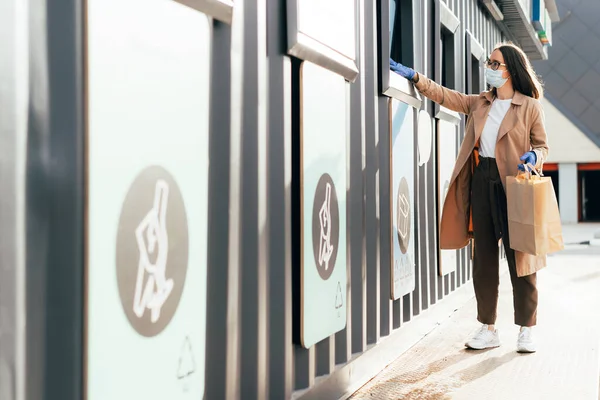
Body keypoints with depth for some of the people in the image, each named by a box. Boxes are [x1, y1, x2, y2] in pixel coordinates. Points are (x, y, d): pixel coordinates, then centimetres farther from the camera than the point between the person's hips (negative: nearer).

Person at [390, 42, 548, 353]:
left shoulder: (530, 107, 1)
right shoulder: (480, 103, 16)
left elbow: (542, 145, 4)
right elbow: (445, 96, 15)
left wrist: (533, 157, -17)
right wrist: (415, 77, 7)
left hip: (512, 184, -5)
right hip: (481, 181, 5)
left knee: (520, 258, 0)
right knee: (483, 258, 6)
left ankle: (526, 330, 11)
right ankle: (488, 329, 14)